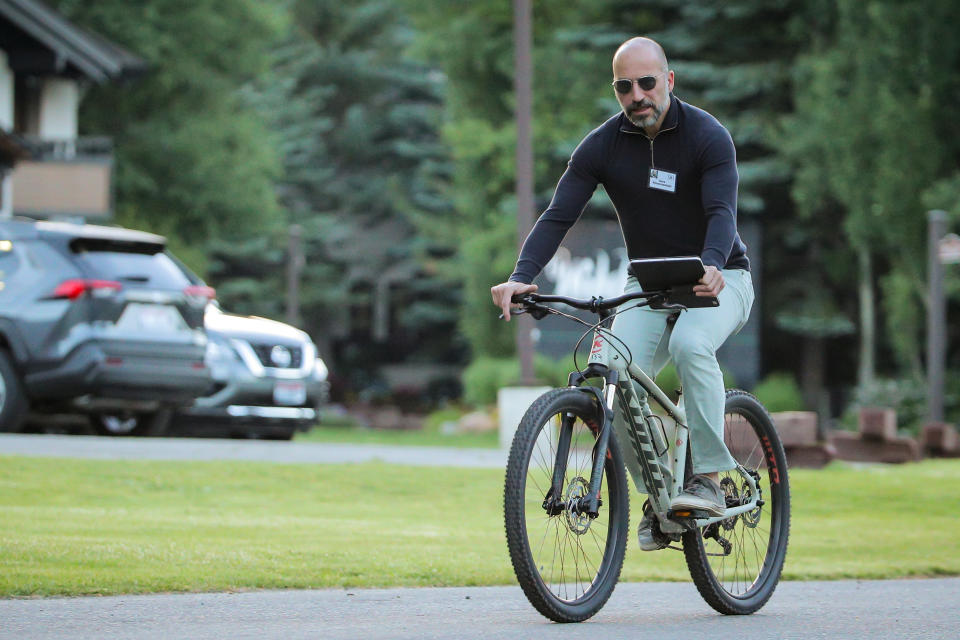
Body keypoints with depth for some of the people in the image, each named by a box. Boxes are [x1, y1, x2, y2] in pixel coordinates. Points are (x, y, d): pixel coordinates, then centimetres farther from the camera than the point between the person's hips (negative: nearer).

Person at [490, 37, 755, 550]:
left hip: (717, 280, -3)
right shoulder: (602, 146, -5)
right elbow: (558, 216, -13)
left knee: (690, 344, -35)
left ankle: (710, 479, -25)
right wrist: (521, 276, -31)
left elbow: (722, 211, -28)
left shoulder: (707, 136, -14)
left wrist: (711, 267, -49)